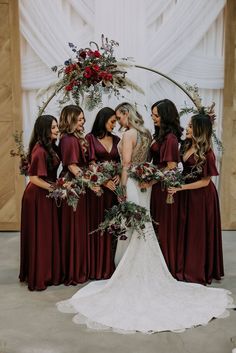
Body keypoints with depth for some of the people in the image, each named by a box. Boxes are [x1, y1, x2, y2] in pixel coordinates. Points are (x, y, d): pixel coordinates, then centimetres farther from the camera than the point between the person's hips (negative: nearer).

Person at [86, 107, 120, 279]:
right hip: (97, 185, -4)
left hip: (114, 185, 5)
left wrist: (119, 176, -7)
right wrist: (104, 180, -15)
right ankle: (97, 266, 8)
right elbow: (91, 163, -7)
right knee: (97, 225, -1)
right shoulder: (90, 138, 0)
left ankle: (109, 265, 18)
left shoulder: (116, 139, 14)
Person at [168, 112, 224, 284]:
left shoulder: (206, 152, -17)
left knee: (199, 234, 5)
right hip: (187, 195, 7)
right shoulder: (186, 145, 4)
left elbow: (205, 181, -16)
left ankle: (200, 272, 22)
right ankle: (187, 268, 26)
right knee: (186, 231, 12)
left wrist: (180, 188, -18)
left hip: (201, 196, -7)